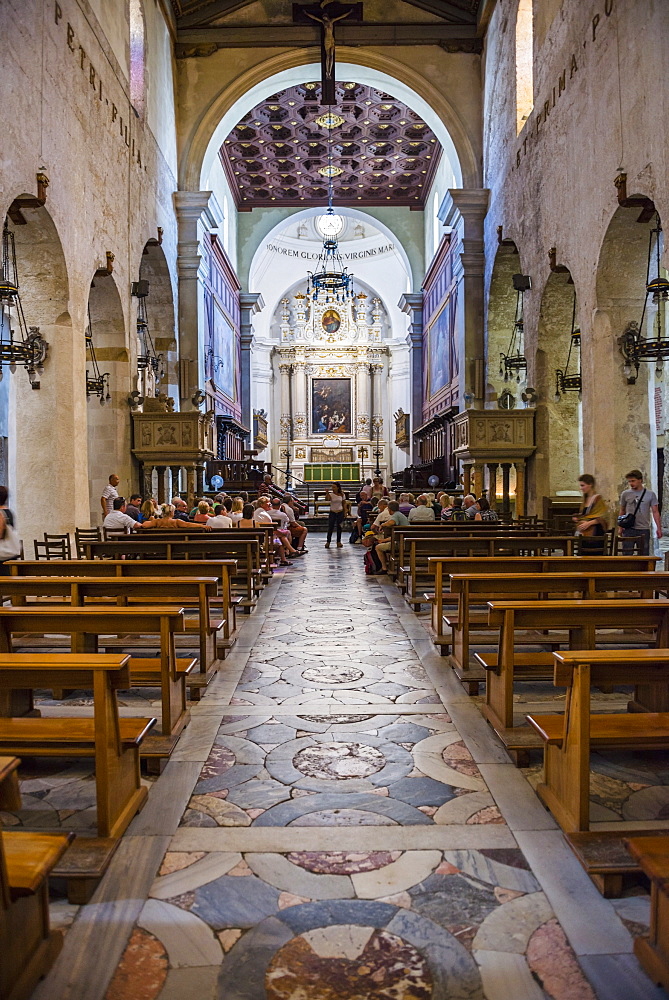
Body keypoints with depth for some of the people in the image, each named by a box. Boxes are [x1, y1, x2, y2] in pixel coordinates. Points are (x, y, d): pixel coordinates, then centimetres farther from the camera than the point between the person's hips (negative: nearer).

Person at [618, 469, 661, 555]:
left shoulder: (650, 494, 2)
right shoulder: (625, 494, 5)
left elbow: (655, 512, 1)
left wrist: (659, 528, -7)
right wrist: (620, 526, 4)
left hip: (644, 529, 0)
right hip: (628, 529, 0)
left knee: (644, 555, 4)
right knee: (627, 554, -4)